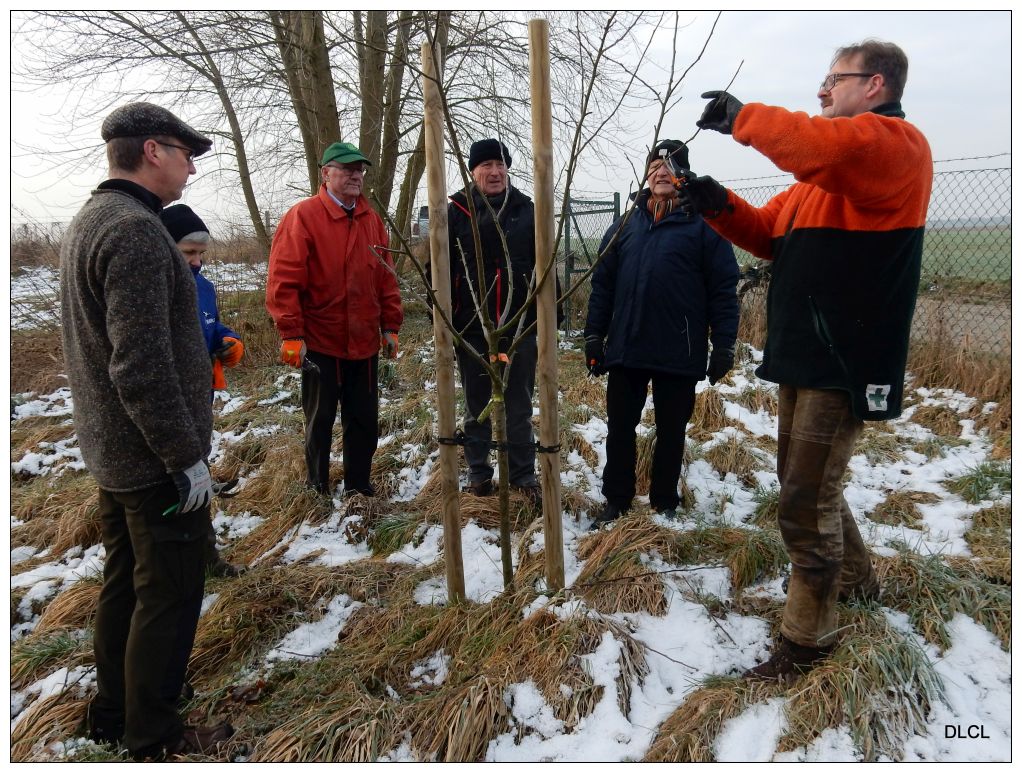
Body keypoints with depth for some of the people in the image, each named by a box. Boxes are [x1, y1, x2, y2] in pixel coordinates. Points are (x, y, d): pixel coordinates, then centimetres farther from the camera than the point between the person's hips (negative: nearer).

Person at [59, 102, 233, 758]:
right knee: (169, 594, 4)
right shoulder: (135, 230, -20)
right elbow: (142, 365, -26)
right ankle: (154, 734, 20)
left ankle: (113, 711, 37)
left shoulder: (88, 221, 13)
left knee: (124, 581, 21)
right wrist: (187, 455, -20)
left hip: (112, 449, 10)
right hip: (154, 456, -10)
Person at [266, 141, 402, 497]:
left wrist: (390, 326, 8)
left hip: (365, 343, 5)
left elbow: (386, 277, 12)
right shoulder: (302, 216, -8)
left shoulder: (372, 219, 9)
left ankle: (359, 485, 27)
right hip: (320, 343, -5)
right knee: (320, 420, 9)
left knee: (365, 419, 11)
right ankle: (318, 488, 25)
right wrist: (291, 334, -16)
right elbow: (283, 279, -13)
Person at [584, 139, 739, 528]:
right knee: (619, 429, 10)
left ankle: (664, 504, 25)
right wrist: (594, 336, 4)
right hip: (625, 349, 4)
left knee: (671, 432, 10)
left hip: (680, 354, -3)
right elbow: (602, 284, 10)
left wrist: (724, 344, -10)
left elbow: (723, 288, -5)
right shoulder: (625, 225, 11)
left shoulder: (703, 223, -1)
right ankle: (616, 502, 25)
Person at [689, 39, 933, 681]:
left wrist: (742, 116, -17)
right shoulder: (826, 174, 20)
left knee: (806, 505, -5)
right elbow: (770, 234, 19)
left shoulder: (895, 144, -10)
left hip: (844, 363, -10)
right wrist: (719, 205, 2)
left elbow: (823, 146, -31)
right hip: (806, 356, 10)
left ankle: (807, 636, 12)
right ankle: (855, 578, 43)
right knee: (804, 481, 21)